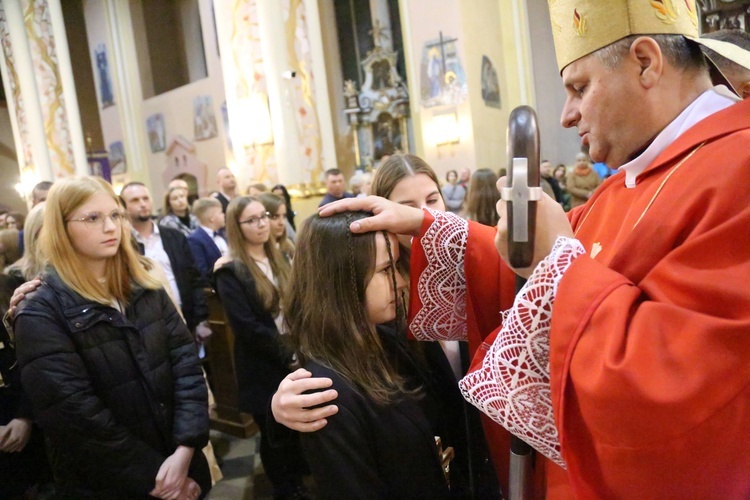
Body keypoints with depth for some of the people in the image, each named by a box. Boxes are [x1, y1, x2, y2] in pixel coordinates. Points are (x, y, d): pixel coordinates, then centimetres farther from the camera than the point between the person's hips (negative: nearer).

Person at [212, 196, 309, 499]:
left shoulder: (278, 259, 9)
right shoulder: (230, 272, -13)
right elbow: (246, 327, -19)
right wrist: (288, 354, -16)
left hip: (294, 360, 6)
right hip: (263, 369, -5)